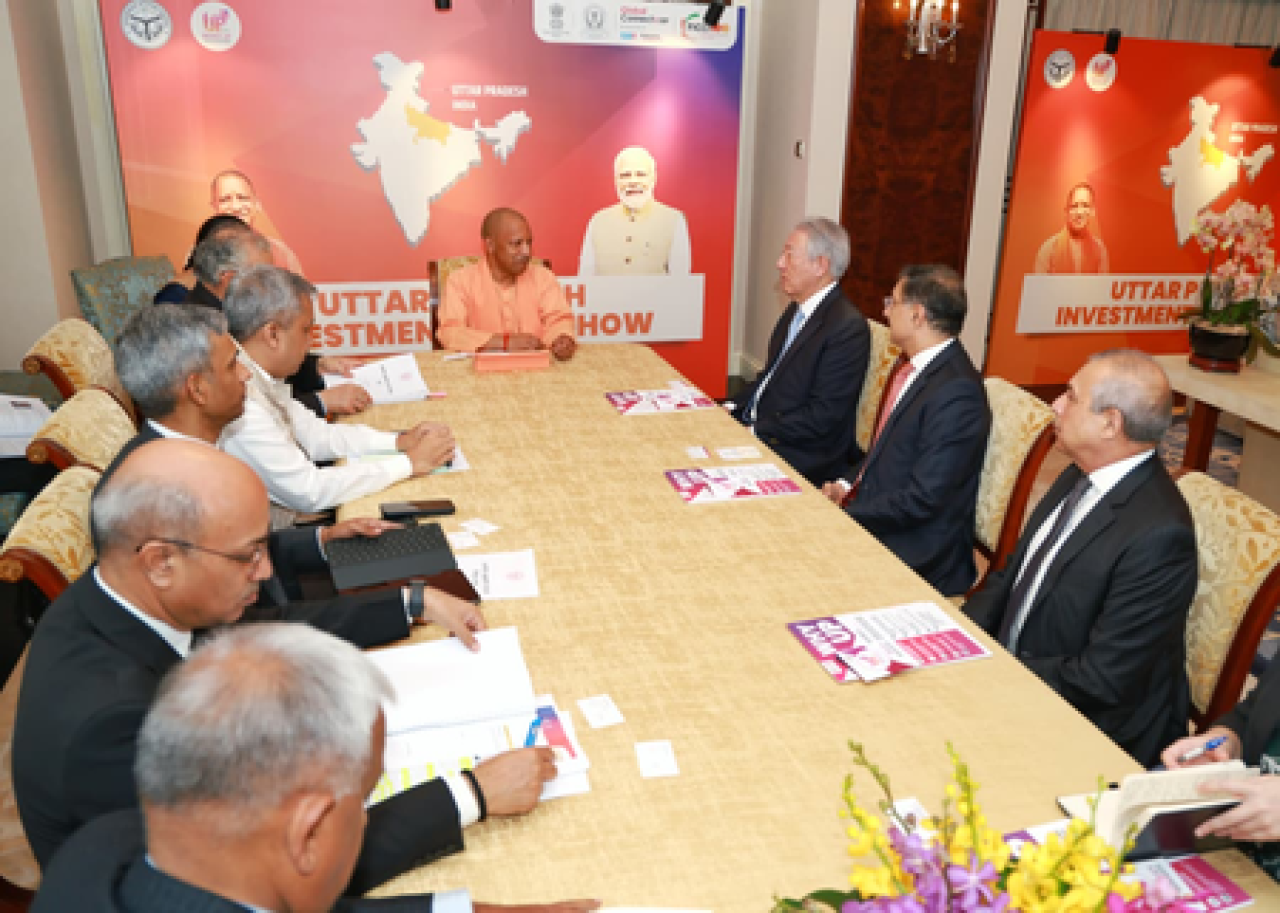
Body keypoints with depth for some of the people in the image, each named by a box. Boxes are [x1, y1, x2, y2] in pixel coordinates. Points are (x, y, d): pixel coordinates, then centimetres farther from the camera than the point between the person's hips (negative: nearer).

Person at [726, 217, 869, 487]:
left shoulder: (848, 327, -19)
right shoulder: (797, 310, 10)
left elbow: (822, 417, -21)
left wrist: (755, 432, -20)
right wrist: (733, 406, 4)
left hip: (799, 456, -8)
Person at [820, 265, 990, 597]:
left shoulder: (957, 391, -23)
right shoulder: (911, 365, 6)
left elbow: (922, 499, -23)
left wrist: (845, 514, -16)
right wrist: (847, 484, 2)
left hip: (914, 555, -8)